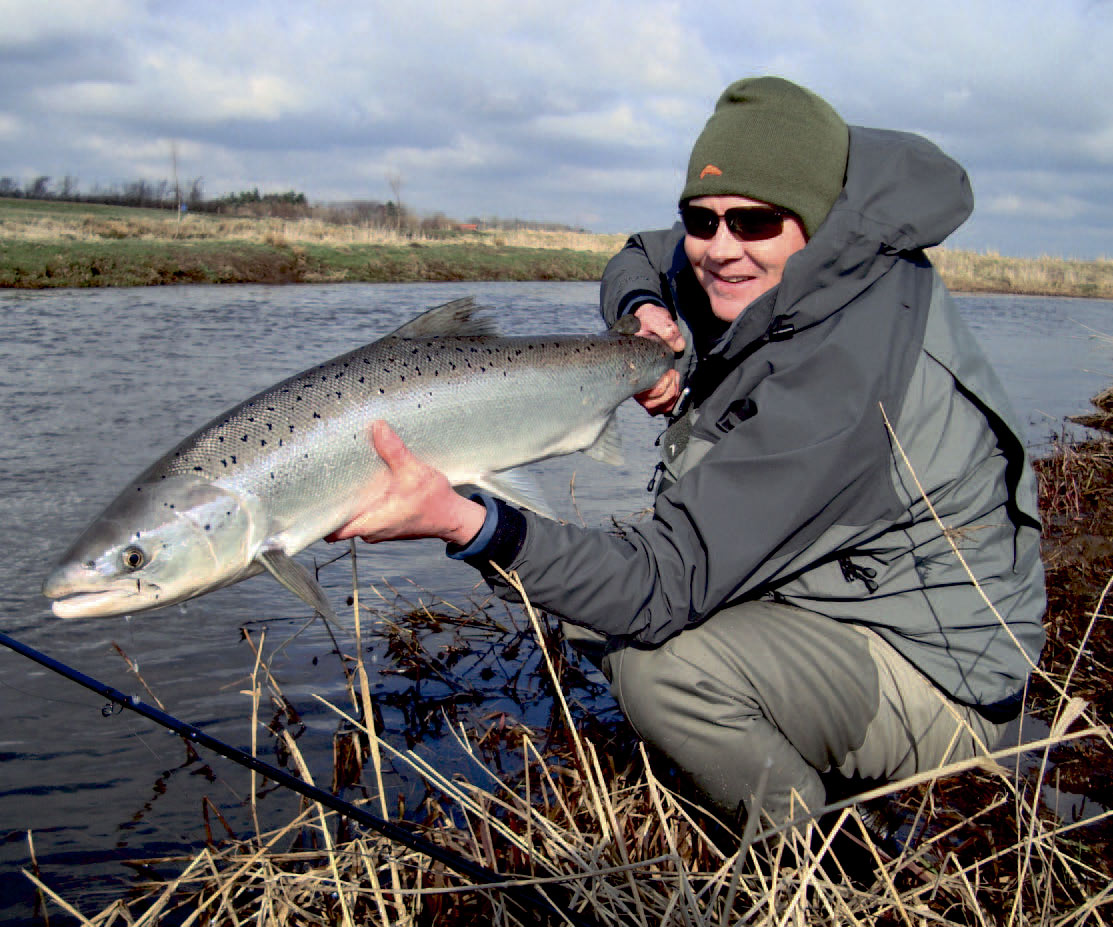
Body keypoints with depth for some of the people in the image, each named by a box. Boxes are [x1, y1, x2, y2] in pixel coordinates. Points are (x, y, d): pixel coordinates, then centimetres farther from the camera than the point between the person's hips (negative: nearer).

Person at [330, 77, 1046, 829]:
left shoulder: (834, 381, -33)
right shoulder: (777, 273, -5)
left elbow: (669, 584, -35)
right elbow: (641, 260, 13)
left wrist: (466, 523, -46)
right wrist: (643, 314, -12)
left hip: (941, 681, -9)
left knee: (659, 661, -29)